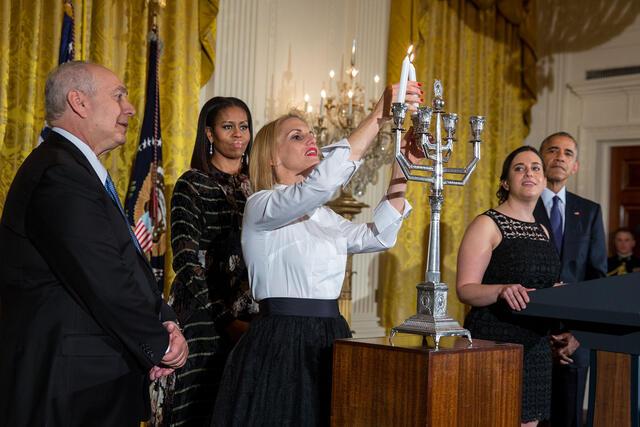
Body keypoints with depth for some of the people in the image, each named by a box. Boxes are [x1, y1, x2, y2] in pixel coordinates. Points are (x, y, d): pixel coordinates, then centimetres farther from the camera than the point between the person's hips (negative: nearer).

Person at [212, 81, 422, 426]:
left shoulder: (320, 215, 18)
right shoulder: (261, 206, -8)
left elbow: (376, 236, 11)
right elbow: (321, 182, -25)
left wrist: (402, 167, 3)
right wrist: (378, 116, -24)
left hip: (329, 342, 7)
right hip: (280, 346, -7)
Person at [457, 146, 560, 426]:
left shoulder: (542, 231, 15)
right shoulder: (487, 224, -6)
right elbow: (465, 289, -13)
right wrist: (502, 291, -31)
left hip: (536, 346, 7)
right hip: (494, 342, -7)